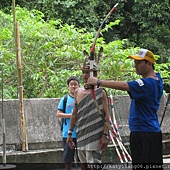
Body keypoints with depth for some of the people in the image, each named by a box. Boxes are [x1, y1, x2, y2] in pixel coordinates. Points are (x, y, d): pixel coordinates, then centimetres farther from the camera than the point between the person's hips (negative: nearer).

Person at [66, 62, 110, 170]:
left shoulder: (100, 92, -3)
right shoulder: (78, 92, 12)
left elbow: (106, 115, -6)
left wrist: (105, 135, -14)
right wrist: (70, 134, 15)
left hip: (95, 136, -6)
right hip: (81, 136, 6)